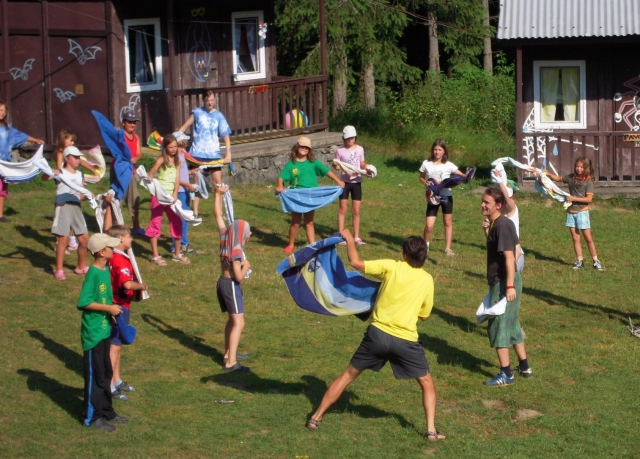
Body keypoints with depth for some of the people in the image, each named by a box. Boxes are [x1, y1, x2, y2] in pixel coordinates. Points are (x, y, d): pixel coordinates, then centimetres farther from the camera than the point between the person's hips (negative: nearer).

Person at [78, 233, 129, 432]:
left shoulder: (106, 271, 7)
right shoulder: (93, 273, -19)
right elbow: (84, 302, -22)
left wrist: (113, 310, 3)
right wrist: (109, 308, -20)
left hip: (104, 329, 9)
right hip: (93, 332, -9)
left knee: (105, 373, 17)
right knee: (95, 374, 0)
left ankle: (106, 411, 28)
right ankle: (93, 417, 9)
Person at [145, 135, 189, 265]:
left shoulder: (177, 161, 6)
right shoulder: (161, 159, -10)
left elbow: (177, 179, 0)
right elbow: (150, 175, -16)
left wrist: (175, 194, -12)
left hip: (171, 195, 6)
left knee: (177, 222, 7)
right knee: (155, 223, -2)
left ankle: (177, 254, 19)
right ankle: (155, 255, 2)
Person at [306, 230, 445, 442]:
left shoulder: (391, 267, -4)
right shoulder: (427, 280, 2)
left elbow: (356, 262, -7)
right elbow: (424, 315, 12)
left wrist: (349, 239, 9)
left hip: (378, 333, 0)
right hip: (406, 340, 0)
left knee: (348, 375, 15)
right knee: (427, 383, 17)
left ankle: (316, 417, 19)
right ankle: (431, 430, 6)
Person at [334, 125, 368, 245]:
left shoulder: (360, 149, 1)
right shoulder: (340, 151, -5)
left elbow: (362, 164, 10)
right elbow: (337, 166, 0)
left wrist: (366, 166, -11)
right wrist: (335, 165, -22)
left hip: (356, 182, 2)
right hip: (345, 182, -2)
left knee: (356, 211, 5)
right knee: (343, 209, 0)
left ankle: (356, 237, 11)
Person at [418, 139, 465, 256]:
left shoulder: (448, 165, -5)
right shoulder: (426, 164, -3)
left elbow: (462, 176, -6)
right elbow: (421, 177, 12)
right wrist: (426, 183, -8)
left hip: (446, 195, 0)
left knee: (448, 222, 6)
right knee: (429, 225, -8)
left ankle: (448, 248, 17)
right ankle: (426, 244, 17)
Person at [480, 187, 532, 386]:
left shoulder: (501, 225, -20)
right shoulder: (497, 223, 10)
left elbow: (509, 256, -24)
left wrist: (510, 286, -26)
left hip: (504, 282, -10)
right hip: (501, 282, 10)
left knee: (498, 326, -3)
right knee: (512, 325, 19)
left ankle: (506, 374, 2)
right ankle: (524, 367, 29)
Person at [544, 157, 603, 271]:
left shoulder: (588, 181, -10)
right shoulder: (571, 177, 4)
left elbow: (589, 199, -15)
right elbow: (559, 178, 19)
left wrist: (574, 198, -19)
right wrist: (548, 174, 4)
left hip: (582, 212, -5)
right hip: (571, 212, 5)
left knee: (588, 238, -2)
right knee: (575, 238, 6)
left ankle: (596, 261, 5)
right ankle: (580, 261, 12)